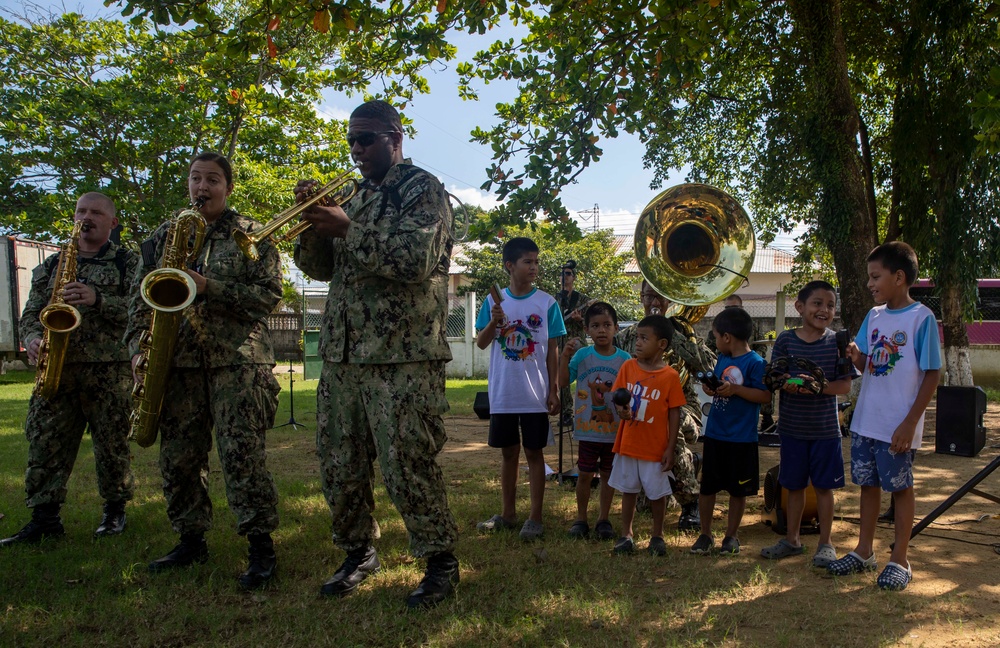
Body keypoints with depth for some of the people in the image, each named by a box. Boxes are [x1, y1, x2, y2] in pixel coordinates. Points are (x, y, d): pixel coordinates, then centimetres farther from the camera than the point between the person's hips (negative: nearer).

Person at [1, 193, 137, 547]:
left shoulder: (128, 262, 7)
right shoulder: (51, 265, 19)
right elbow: (31, 312, 15)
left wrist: (97, 299, -20)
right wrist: (33, 339, -6)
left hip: (109, 368, -4)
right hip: (56, 368, 4)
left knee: (112, 443, 1)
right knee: (45, 443, 1)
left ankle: (114, 510, 15)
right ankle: (44, 518, 8)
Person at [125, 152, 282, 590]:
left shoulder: (251, 235, 4)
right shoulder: (162, 237, 17)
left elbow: (269, 293, -5)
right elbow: (140, 295, 16)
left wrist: (209, 287, -15)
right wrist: (138, 345, 2)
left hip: (236, 359, -5)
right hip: (177, 361, 5)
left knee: (242, 453, -9)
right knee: (177, 456, 8)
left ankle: (261, 545, 0)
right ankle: (191, 540, 23)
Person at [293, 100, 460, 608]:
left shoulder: (423, 189, -1)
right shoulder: (355, 196, 21)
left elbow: (417, 258, -17)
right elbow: (321, 267, 18)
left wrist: (348, 230, -15)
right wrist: (314, 223, 0)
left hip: (400, 357, -7)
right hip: (341, 352, 7)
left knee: (406, 466, -5)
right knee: (339, 465, 11)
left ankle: (441, 561, 12)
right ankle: (359, 553, 29)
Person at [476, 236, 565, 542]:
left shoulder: (546, 302, -4)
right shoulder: (494, 301, 2)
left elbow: (553, 350, -2)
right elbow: (481, 343, 4)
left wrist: (554, 390, -5)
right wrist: (494, 322, -15)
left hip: (535, 394, -2)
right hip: (503, 393, 2)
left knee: (533, 452, 5)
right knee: (508, 452, 13)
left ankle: (535, 517, 15)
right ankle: (507, 513, 25)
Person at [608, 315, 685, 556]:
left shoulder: (670, 376, -11)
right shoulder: (628, 366, -2)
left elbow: (674, 414, -8)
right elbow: (617, 394, 6)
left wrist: (670, 448, -9)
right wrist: (620, 408, -18)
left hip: (655, 447, -3)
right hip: (628, 443, 3)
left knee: (657, 493, 10)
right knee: (628, 490, 15)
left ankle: (657, 536, 29)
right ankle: (626, 534, 30)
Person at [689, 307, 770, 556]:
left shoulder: (755, 362, -12)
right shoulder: (722, 359, 9)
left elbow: (765, 395, -18)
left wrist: (735, 389, -25)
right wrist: (710, 388, -3)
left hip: (742, 439, -6)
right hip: (714, 434, 6)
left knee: (738, 490, 9)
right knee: (707, 486, 9)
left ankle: (731, 536, 24)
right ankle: (705, 534, 21)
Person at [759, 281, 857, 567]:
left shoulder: (837, 341, -4)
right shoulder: (785, 340, -2)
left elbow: (845, 384, -7)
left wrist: (818, 386, -24)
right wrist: (788, 384, -24)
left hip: (825, 428, -1)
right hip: (792, 426, 1)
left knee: (824, 486, 7)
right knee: (794, 485, 13)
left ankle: (825, 543, 22)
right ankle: (792, 539, 28)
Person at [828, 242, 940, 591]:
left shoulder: (921, 317, -12)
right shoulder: (874, 316, 8)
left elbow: (932, 374, -12)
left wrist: (910, 422, -16)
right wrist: (857, 357, -12)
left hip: (898, 426, -6)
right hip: (865, 420, 6)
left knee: (900, 488, 6)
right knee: (868, 484, 15)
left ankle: (899, 561, 20)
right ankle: (864, 552, 29)